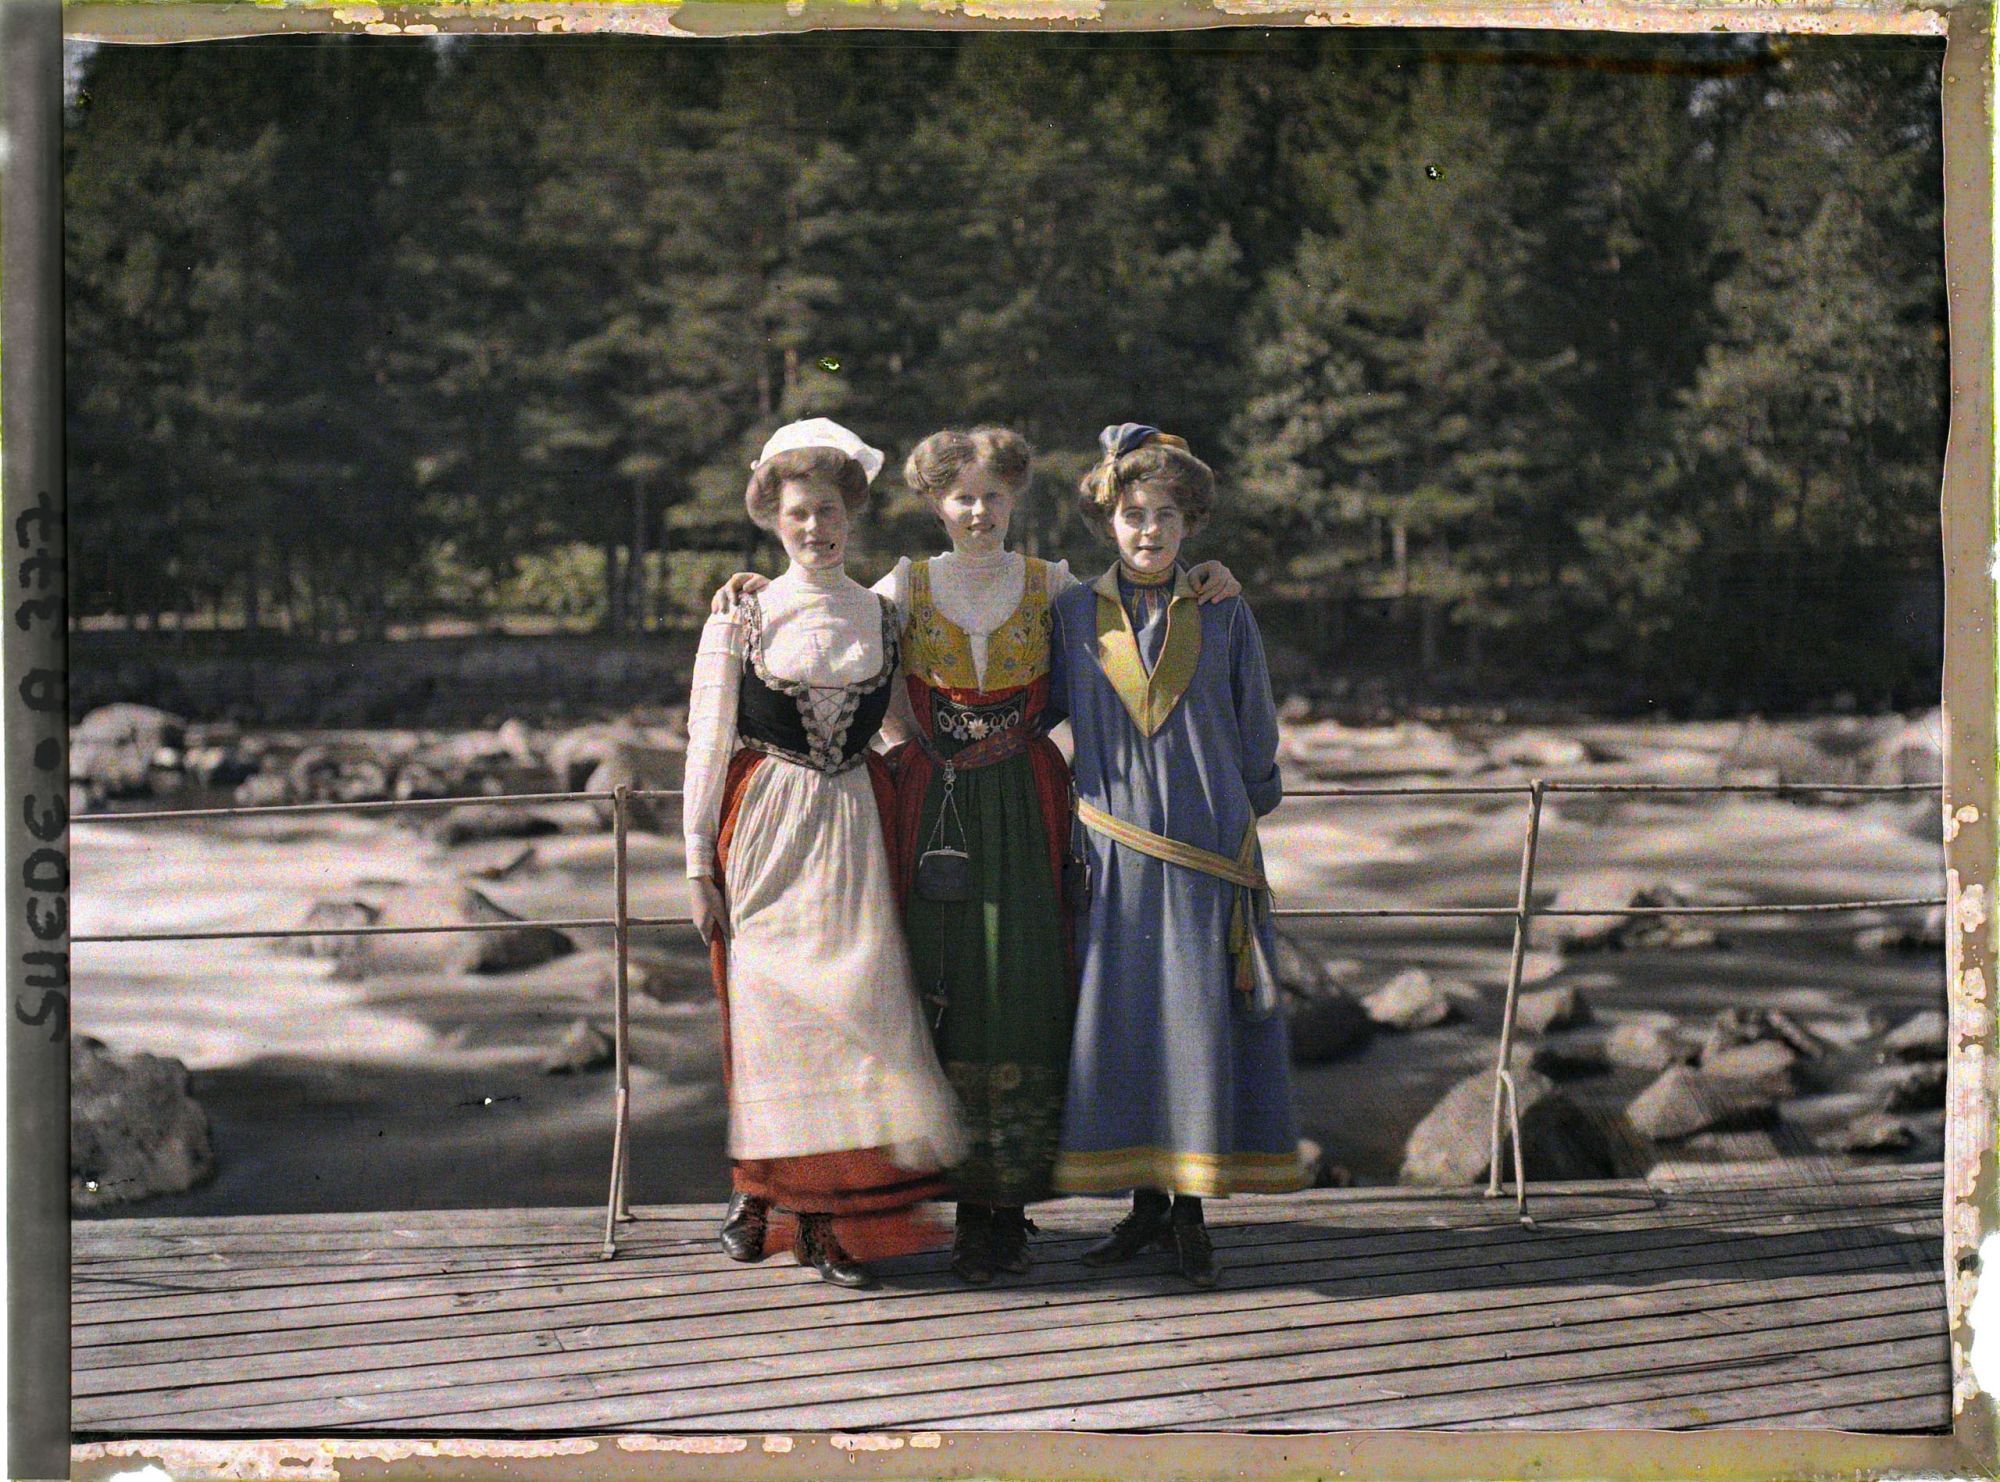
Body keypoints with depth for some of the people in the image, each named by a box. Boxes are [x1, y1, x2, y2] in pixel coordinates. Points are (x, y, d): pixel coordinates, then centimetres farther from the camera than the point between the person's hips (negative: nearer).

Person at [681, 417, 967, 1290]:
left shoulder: (884, 615, 9)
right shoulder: (740, 618, 2)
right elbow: (706, 744, 2)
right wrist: (699, 866, -2)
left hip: (854, 827, 2)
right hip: (763, 830, -2)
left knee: (857, 1004, -5)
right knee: (766, 1006, -3)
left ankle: (825, 1217, 0)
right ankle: (765, 1190, 12)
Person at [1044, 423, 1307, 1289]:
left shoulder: (1223, 615, 4)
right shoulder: (1074, 614, 6)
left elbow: (1255, 730, 12)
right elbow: (1041, 706, 17)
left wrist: (1249, 803, 16)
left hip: (1208, 845, -1)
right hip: (1114, 851, 1)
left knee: (1201, 1018, -3)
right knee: (1121, 1021, 1)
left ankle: (1192, 1211, 6)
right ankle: (1145, 1202, 13)